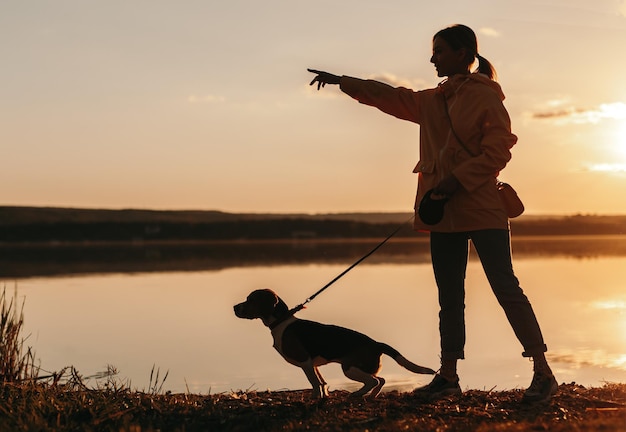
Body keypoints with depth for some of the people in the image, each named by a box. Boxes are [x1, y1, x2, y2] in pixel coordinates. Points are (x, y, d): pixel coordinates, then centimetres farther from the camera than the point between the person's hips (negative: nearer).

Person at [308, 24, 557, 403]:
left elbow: (499, 149, -11)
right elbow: (388, 96, 28)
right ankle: (449, 376, 15)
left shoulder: (486, 95, -4)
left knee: (505, 287, -11)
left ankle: (543, 373, -6)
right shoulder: (432, 101, 18)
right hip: (444, 213, 7)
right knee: (449, 296, 9)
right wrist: (340, 81, 30)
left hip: (482, 206, -7)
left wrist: (457, 180, -18)